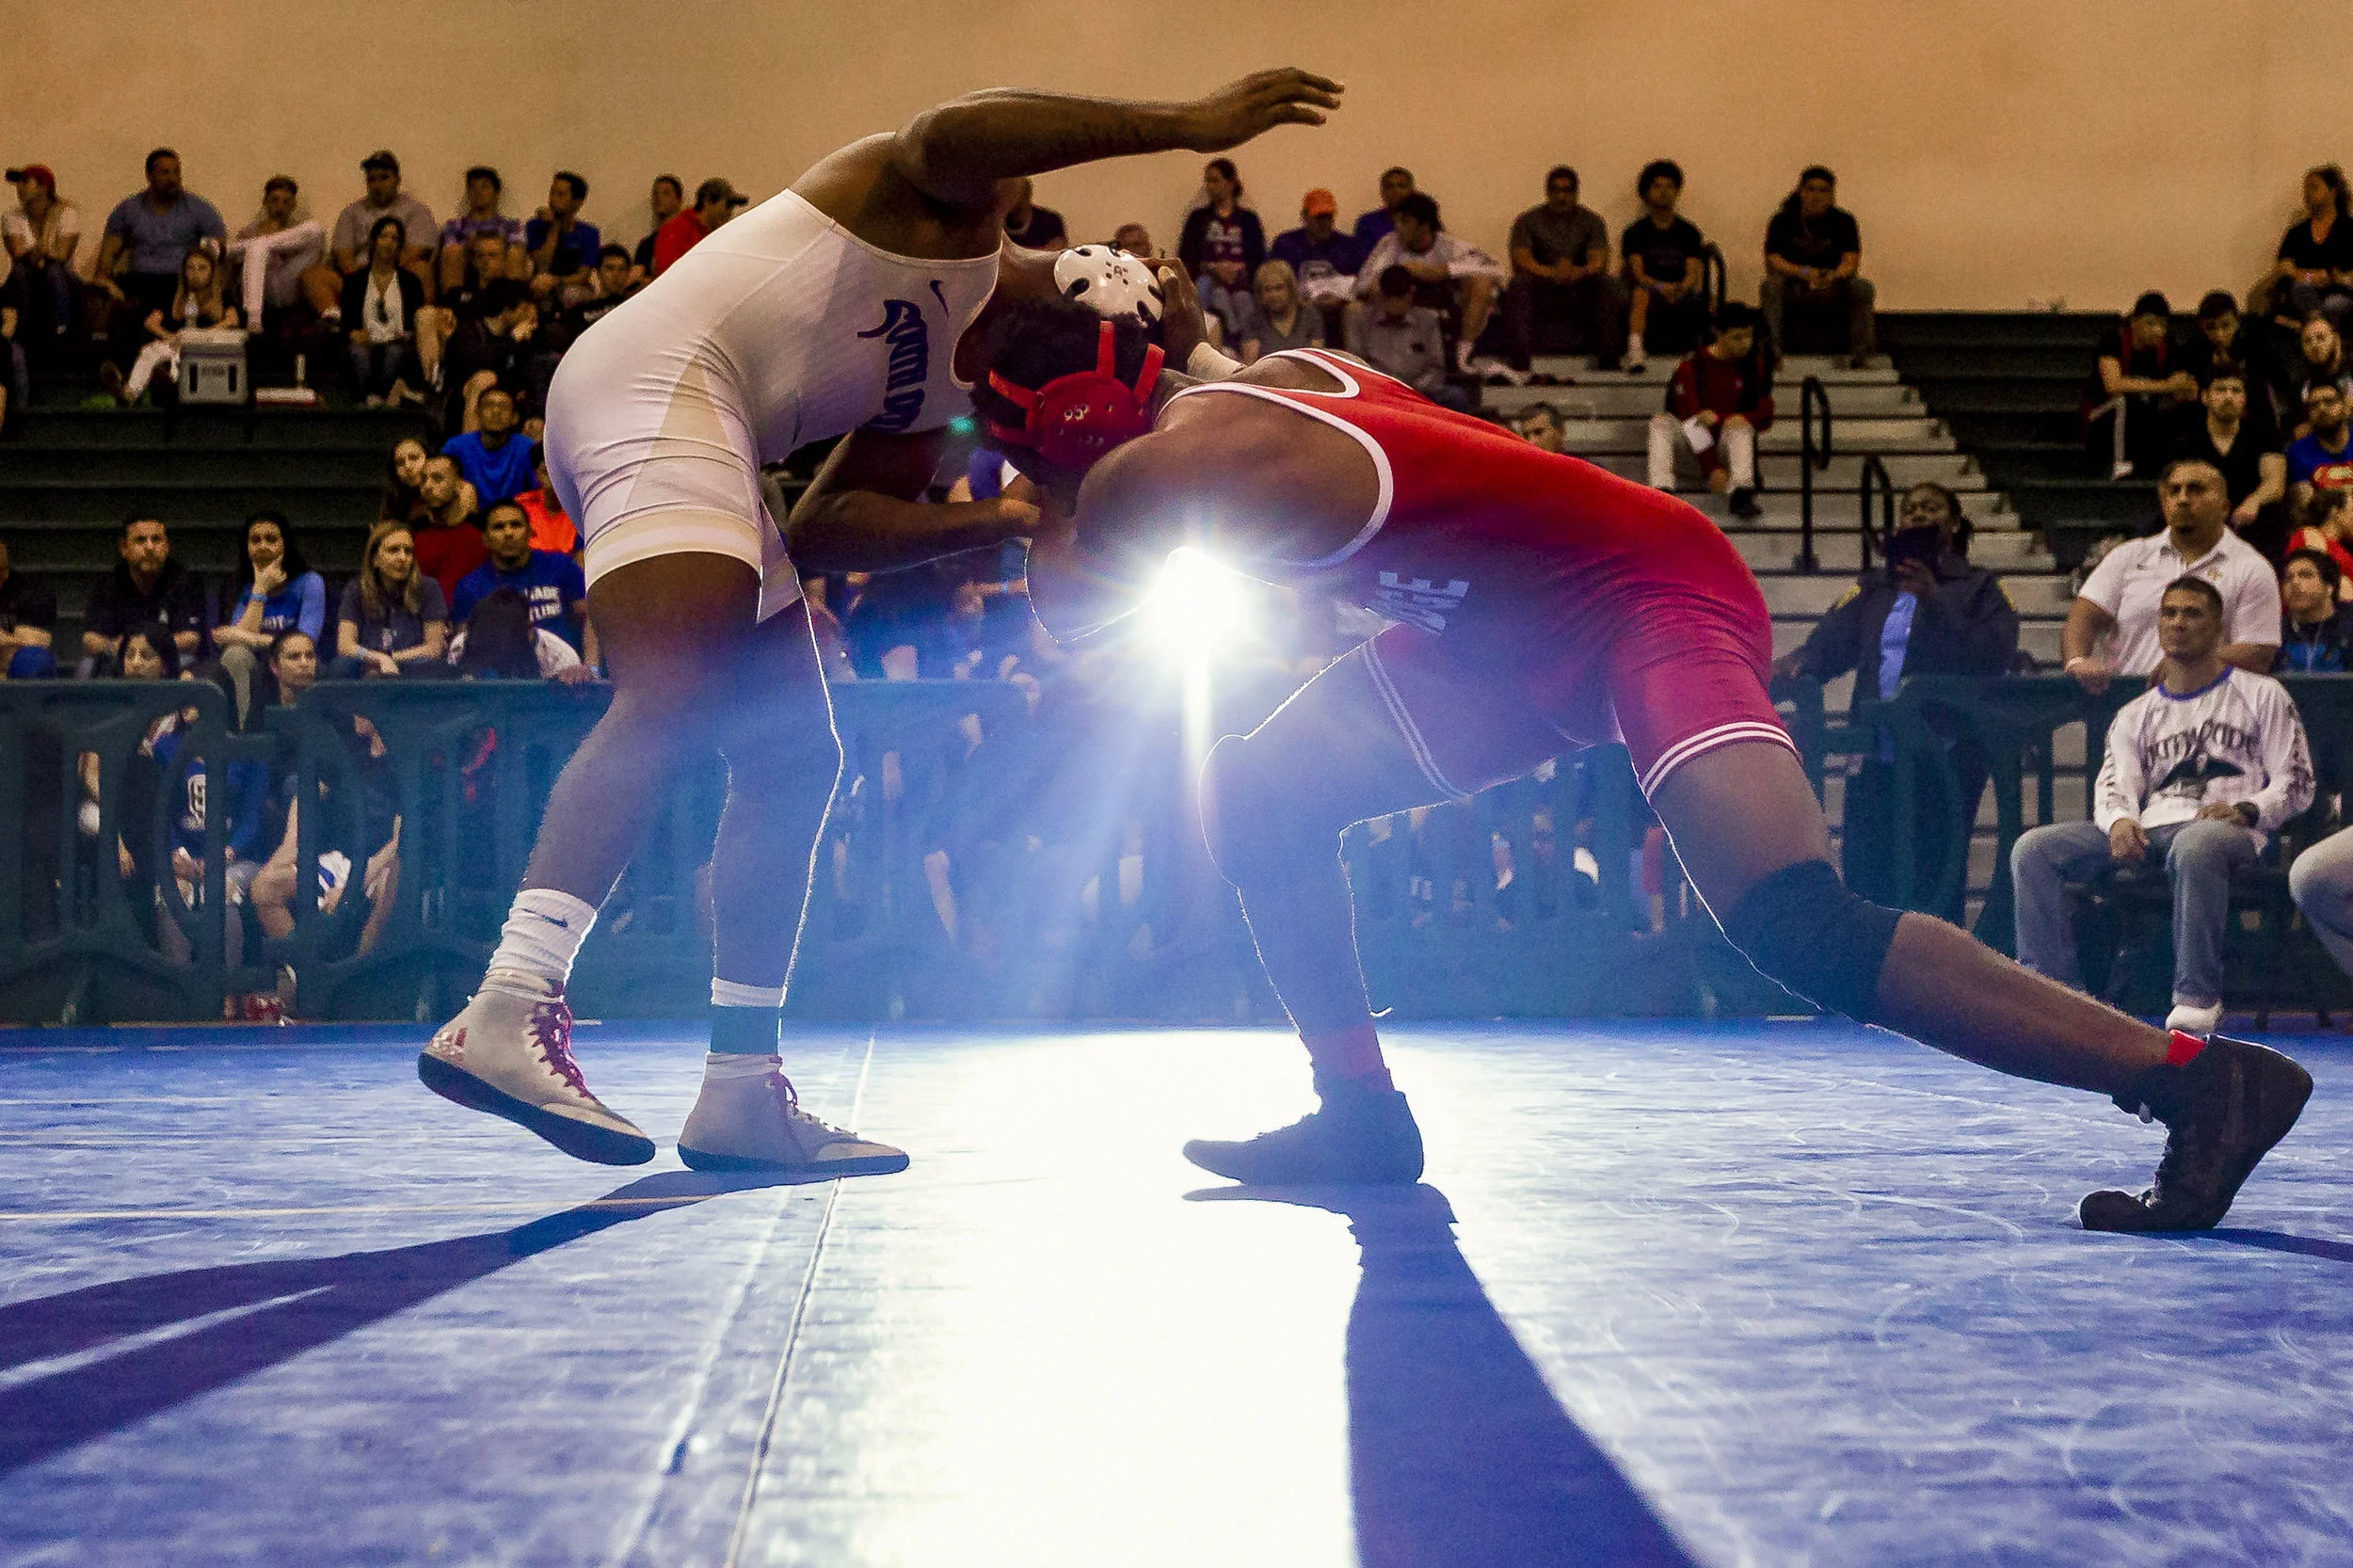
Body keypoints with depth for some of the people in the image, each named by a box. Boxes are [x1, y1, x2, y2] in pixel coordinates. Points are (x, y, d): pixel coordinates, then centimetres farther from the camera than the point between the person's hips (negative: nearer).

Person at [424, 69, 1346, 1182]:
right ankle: (504, 1014, -38)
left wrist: (1010, 521, 7)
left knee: (796, 755, 9)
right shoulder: (952, 217, -1)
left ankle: (742, 1092, 11)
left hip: (690, 441, 10)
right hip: (656, 381, -10)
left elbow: (836, 516, 14)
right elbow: (945, 135, -25)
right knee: (678, 699, -26)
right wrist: (1184, 124, -26)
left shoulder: (943, 393, 21)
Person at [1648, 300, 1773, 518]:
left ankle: (1742, 493, -47)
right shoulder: (1691, 366, -15)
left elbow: (1765, 417, -8)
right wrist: (1712, 468, -31)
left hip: (1730, 437, 1)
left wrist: (1719, 418, -26)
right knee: (1661, 422, -27)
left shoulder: (1755, 363, -7)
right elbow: (1692, 421, -20)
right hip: (1695, 438, -1)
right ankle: (1661, 490, -45)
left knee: (1740, 426, -31)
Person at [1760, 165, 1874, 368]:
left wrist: (1834, 276, -34)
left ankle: (1860, 356, -27)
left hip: (1833, 290, 1)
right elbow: (1772, 261, -13)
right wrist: (1803, 272, -31)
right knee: (1770, 286, -32)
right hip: (1794, 289, -1)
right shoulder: (1783, 221, -1)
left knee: (1863, 288, -27)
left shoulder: (1843, 221, 1)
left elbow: (1851, 262, -10)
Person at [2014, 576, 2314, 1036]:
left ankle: (2196, 1000, -37)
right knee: (2033, 848, -18)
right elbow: (2114, 784, 10)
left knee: (2194, 847, -44)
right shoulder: (2136, 714, 25)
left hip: (2226, 829, -4)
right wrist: (2120, 820, -15)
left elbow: (2296, 785, 7)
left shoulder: (2261, 695, 14)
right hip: (2147, 831, 5)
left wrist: (2247, 810, -15)